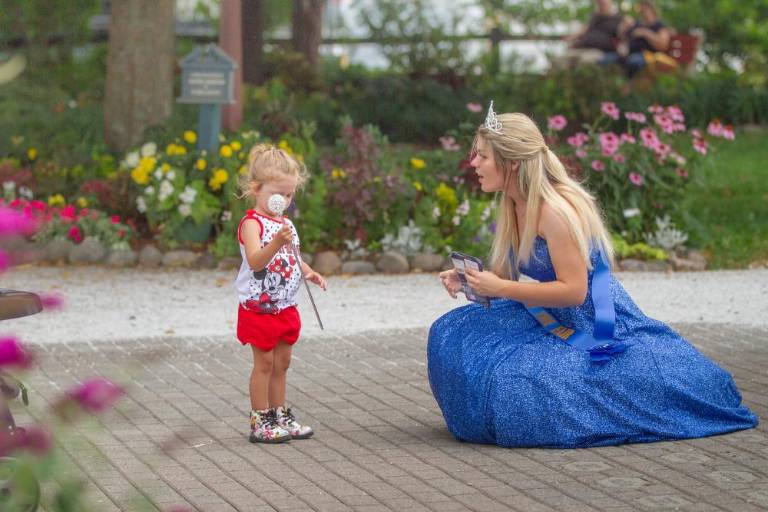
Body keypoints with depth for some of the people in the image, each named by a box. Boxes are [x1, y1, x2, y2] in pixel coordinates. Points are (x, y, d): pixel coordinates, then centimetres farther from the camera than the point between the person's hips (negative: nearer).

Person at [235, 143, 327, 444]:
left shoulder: (286, 224, 11)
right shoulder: (252, 223, -16)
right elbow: (255, 261, -30)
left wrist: (309, 273, 1)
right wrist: (276, 243, -46)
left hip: (285, 307, 8)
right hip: (259, 308, -8)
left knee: (282, 362, 14)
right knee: (264, 363, -2)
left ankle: (279, 415, 24)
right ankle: (260, 422, 5)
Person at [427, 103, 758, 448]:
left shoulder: (555, 211, -25)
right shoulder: (512, 206, 2)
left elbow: (573, 290, -26)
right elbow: (504, 278, 10)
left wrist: (500, 288, -25)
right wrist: (469, 280, -11)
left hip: (593, 328, -8)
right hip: (552, 321, 8)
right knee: (451, 334, -2)